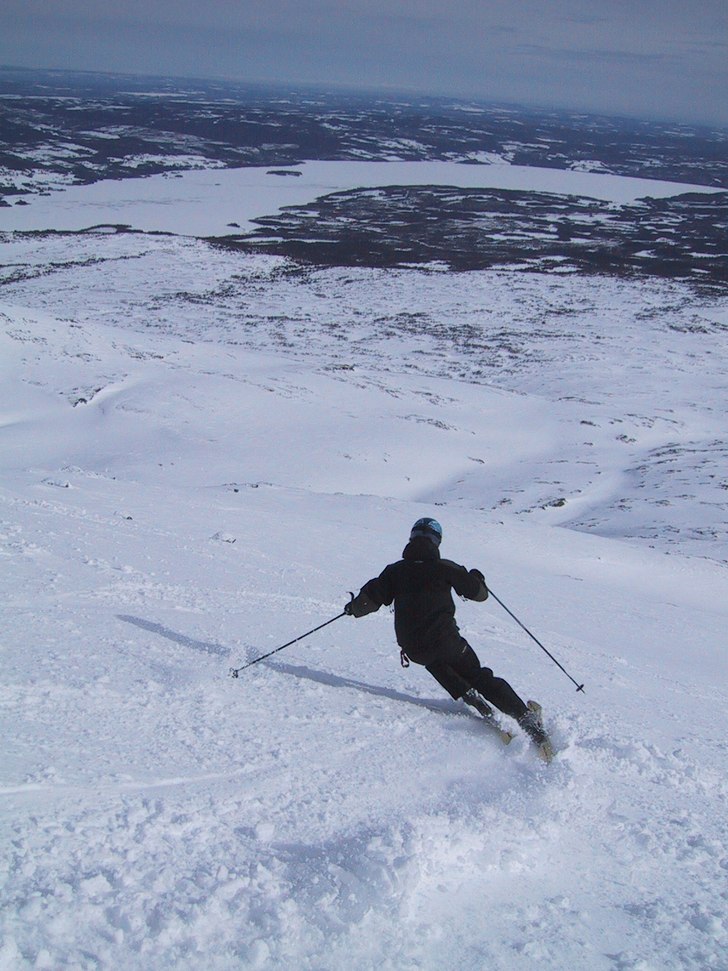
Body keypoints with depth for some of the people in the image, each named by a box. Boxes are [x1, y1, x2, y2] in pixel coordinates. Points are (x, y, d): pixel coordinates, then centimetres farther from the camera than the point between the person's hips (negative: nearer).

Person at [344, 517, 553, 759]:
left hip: (413, 649, 2)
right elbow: (479, 592, 6)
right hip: (446, 640, -2)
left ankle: (466, 694, 14)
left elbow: (370, 598, 2)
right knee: (480, 678, 13)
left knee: (434, 660, 36)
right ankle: (527, 718, -1)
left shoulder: (395, 570, 5)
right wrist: (477, 578, 29)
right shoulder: (445, 568, 1)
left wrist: (354, 607, 24)